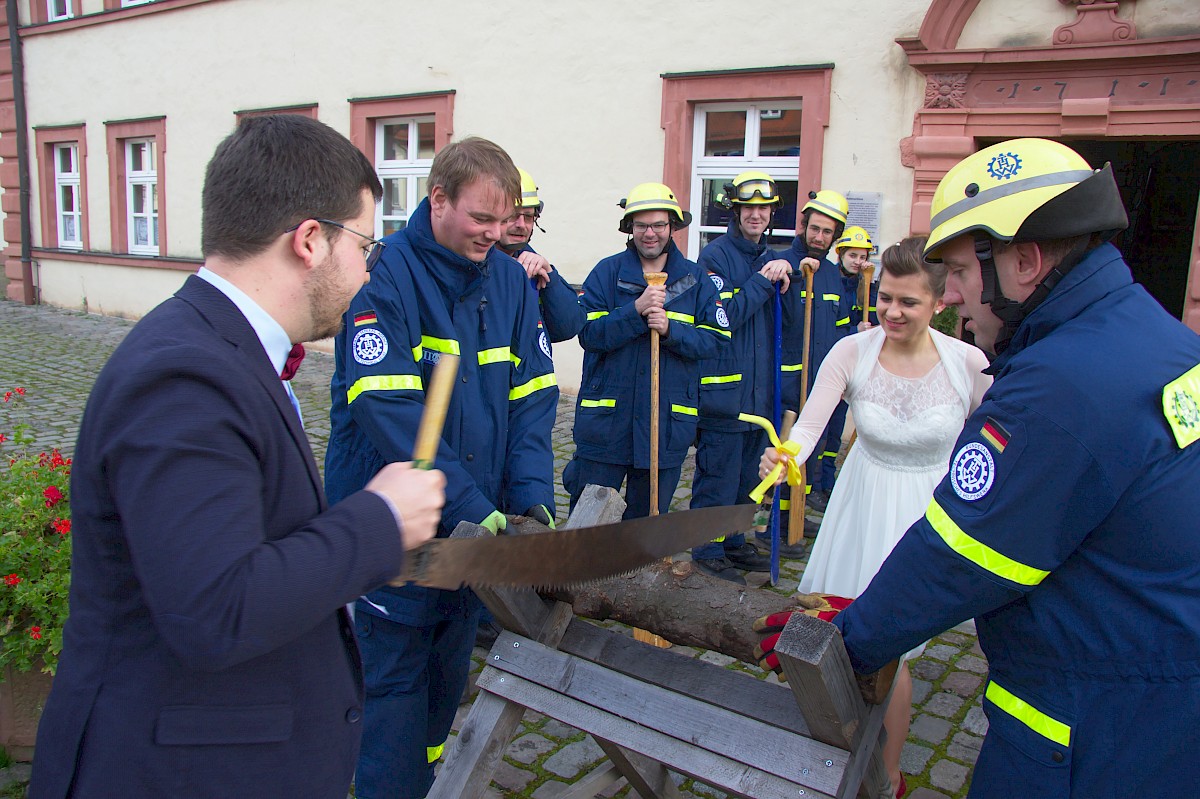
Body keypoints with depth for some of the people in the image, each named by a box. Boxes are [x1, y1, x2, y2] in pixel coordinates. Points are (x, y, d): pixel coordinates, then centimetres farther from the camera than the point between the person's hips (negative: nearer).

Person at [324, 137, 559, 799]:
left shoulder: (511, 280, 3)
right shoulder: (384, 275, -16)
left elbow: (532, 395, 2)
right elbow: (389, 409, -24)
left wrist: (531, 492, -11)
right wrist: (469, 504, -26)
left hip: (477, 513, 6)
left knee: (450, 665, 20)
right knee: (396, 672, 3)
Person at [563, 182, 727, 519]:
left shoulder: (695, 279, 7)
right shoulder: (607, 272, 2)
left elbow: (716, 338, -1)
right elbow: (588, 333, -9)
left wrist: (670, 329, -16)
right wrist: (636, 310, -21)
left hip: (668, 424, 2)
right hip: (606, 420, -2)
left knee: (650, 518, 14)